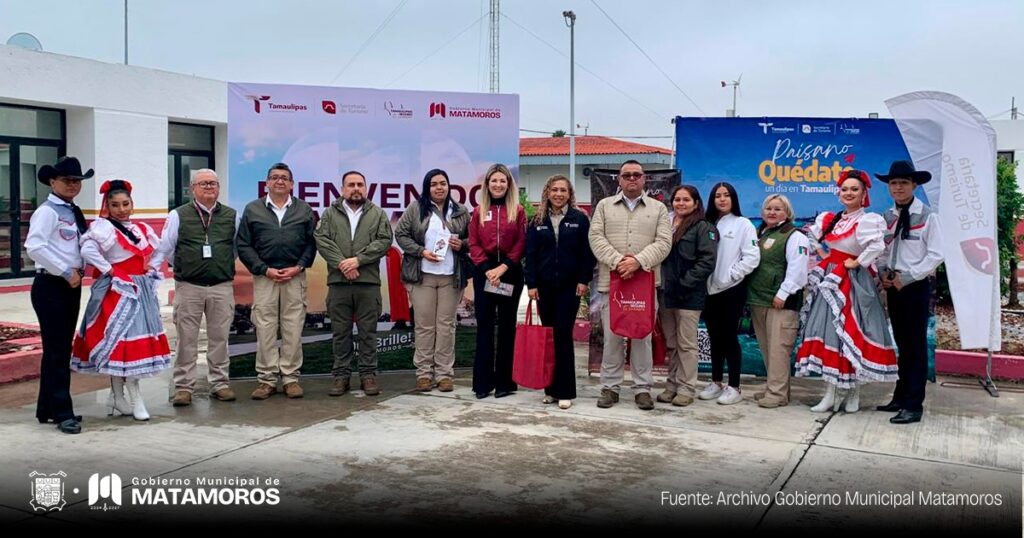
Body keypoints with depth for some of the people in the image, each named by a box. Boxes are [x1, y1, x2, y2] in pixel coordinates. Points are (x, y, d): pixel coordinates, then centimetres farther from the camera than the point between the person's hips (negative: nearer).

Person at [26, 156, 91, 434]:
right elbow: (34, 247, -22)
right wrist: (66, 272, -19)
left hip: (71, 286, 8)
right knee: (57, 350, -6)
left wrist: (78, 270, 4)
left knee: (61, 349, 12)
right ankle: (62, 413, -2)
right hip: (50, 287, -8)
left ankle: (47, 409, 22)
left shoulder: (74, 212, 15)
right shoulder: (47, 211, -10)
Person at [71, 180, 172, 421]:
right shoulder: (104, 228, -10)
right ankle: (136, 400, -5)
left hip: (142, 289, 7)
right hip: (118, 290, -7)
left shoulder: (142, 229, 10)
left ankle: (119, 398, 19)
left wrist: (152, 270, 8)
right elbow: (87, 250, -24)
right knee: (121, 341, -7)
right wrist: (109, 270, -18)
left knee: (136, 342, 9)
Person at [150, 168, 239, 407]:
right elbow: (164, 248, 3)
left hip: (222, 287, 2)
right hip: (188, 287, -2)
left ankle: (220, 383, 17)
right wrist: (151, 271, -5)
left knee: (219, 337, 8)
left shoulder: (231, 216, 8)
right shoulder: (178, 215, 2)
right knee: (187, 339, 1)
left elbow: (237, 247, 17)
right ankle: (183, 387, 8)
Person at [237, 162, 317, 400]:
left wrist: (298, 267, -6)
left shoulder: (304, 210, 10)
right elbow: (243, 245, 4)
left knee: (293, 331, 1)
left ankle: (290, 378, 8)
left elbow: (311, 243, 7)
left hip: (295, 277, 1)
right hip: (264, 276, 0)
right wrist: (265, 269, -6)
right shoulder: (252, 209, 7)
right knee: (265, 330, -1)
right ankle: (267, 379, 6)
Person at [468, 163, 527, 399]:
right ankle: (483, 381, 7)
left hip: (510, 273, -1)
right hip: (484, 273, 1)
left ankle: (505, 381, 11)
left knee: (507, 326, 5)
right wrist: (487, 268, -11)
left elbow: (521, 244, -3)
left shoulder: (518, 211, 3)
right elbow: (473, 244, 2)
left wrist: (503, 267, -13)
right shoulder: (479, 211, 7)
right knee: (484, 325, 2)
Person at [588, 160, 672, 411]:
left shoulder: (658, 208, 9)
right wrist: (617, 261, -15)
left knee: (642, 336, 4)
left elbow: (663, 242, -2)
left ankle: (643, 388, 13)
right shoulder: (604, 206, 10)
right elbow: (596, 237, 0)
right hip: (611, 280, 0)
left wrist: (638, 261, -17)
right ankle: (610, 387, 12)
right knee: (612, 336, 3)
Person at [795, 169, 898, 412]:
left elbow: (878, 246, -30)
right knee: (827, 332, 5)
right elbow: (812, 237, 27)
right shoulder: (829, 219, 9)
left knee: (851, 334, -2)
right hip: (830, 281, 7)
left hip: (853, 282, -7)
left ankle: (853, 393, 11)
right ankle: (830, 394, 10)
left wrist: (856, 262, -17)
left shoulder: (868, 220, -12)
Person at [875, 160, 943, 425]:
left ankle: (914, 405, 2)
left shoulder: (927, 216, -9)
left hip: (916, 286, -5)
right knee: (902, 344, 13)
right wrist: (883, 272, -4)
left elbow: (935, 255, -11)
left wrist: (908, 277, -15)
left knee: (916, 345, -2)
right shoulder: (886, 217, 8)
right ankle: (901, 397, 21)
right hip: (893, 285, 6)